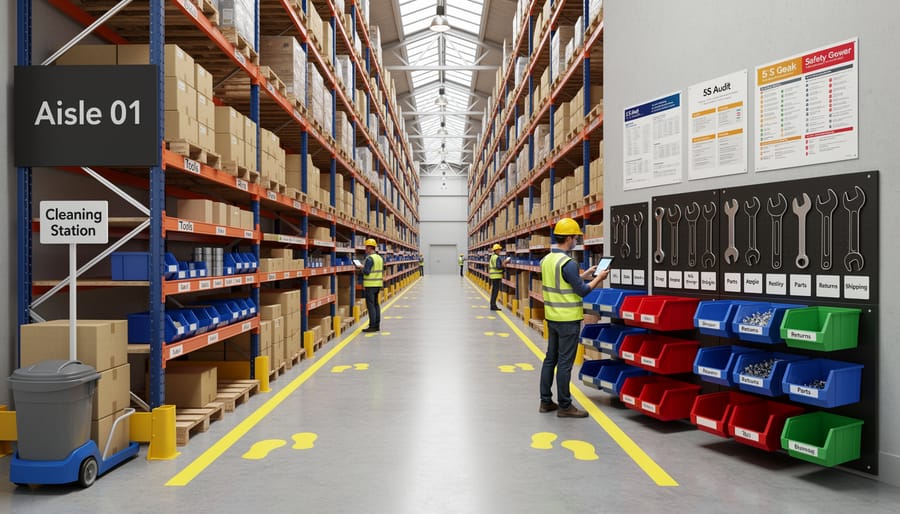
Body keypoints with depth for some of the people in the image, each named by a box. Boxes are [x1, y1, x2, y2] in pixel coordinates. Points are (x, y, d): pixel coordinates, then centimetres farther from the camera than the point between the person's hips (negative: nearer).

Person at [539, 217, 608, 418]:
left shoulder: (546, 260, 7)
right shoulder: (568, 263, -19)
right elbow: (582, 291, -15)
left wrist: (585, 275, 20)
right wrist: (599, 278, -1)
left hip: (552, 317, 8)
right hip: (568, 320, -8)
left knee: (550, 358, 14)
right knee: (565, 363, -1)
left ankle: (546, 401, 21)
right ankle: (564, 406, 7)